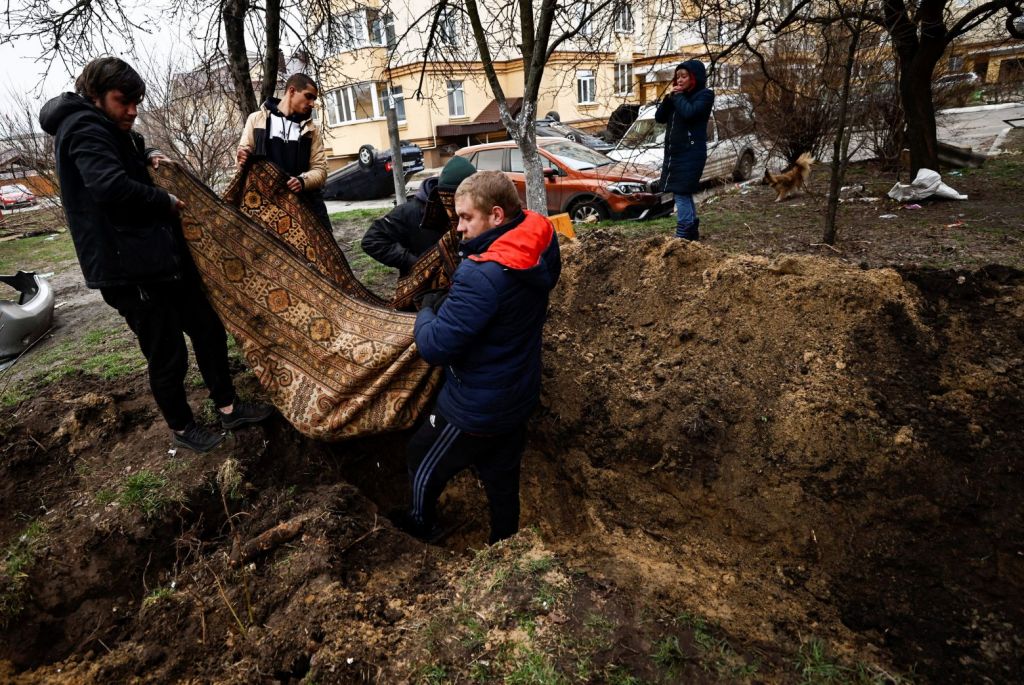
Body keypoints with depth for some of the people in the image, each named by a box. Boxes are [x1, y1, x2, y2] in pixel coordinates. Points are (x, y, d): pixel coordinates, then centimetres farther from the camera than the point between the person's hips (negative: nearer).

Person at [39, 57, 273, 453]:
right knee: (167, 355, 0)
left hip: (164, 256, 11)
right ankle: (182, 428, 20)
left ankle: (228, 407, 26)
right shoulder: (84, 129, -14)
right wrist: (168, 202, -14)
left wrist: (148, 157, 17)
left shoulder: (109, 130, 18)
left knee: (208, 330, 14)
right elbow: (112, 187, -30)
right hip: (128, 267, -11)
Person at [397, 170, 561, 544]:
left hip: (476, 410, -7)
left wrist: (426, 312, -7)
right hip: (519, 397, 7)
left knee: (423, 465, 21)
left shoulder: (481, 277, -33)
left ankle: (420, 531, 47)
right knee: (502, 481, 25)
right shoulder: (540, 250, -7)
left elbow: (435, 347, -29)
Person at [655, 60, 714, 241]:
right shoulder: (679, 95, 17)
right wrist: (670, 97, -2)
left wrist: (678, 96, -9)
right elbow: (659, 117, 10)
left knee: (682, 193, -13)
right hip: (674, 151, 8)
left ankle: (683, 235, -12)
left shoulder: (705, 95, -5)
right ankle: (692, 230, 19)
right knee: (685, 193, 11)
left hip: (691, 152, -8)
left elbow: (689, 112, -23)